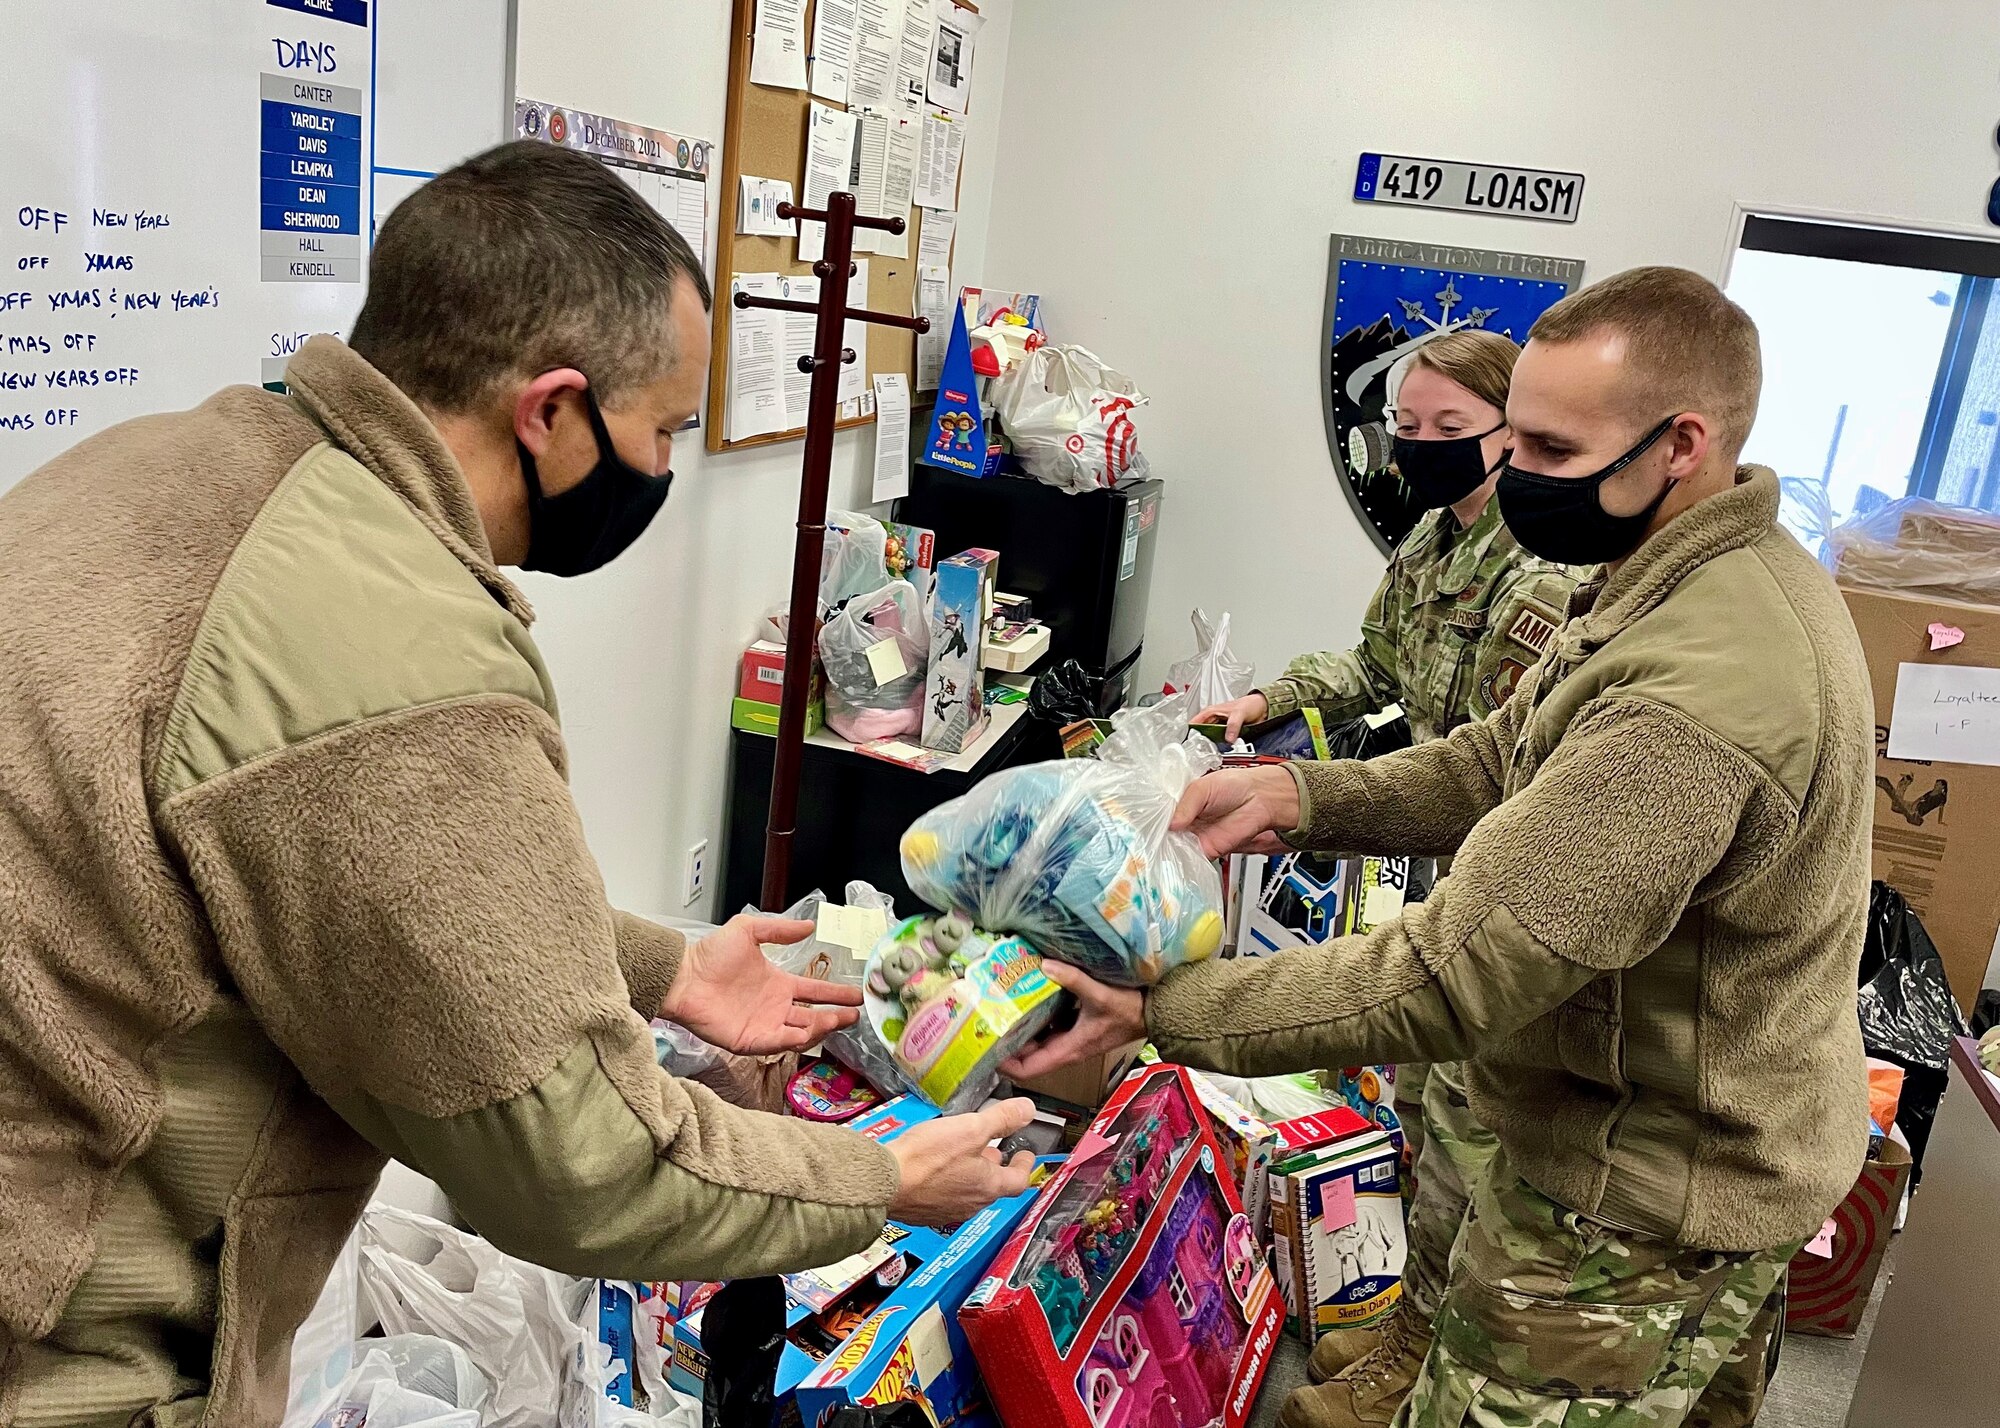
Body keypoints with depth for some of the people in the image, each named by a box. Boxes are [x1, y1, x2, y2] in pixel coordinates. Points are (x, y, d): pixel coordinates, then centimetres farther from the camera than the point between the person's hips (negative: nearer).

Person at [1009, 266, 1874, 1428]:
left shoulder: (1693, 700, -34)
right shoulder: (1739, 575, 1)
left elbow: (1458, 976, -33)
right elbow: (1507, 761, 3)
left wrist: (1160, 1012, -28)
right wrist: (1300, 795, -12)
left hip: (1638, 1218, -10)